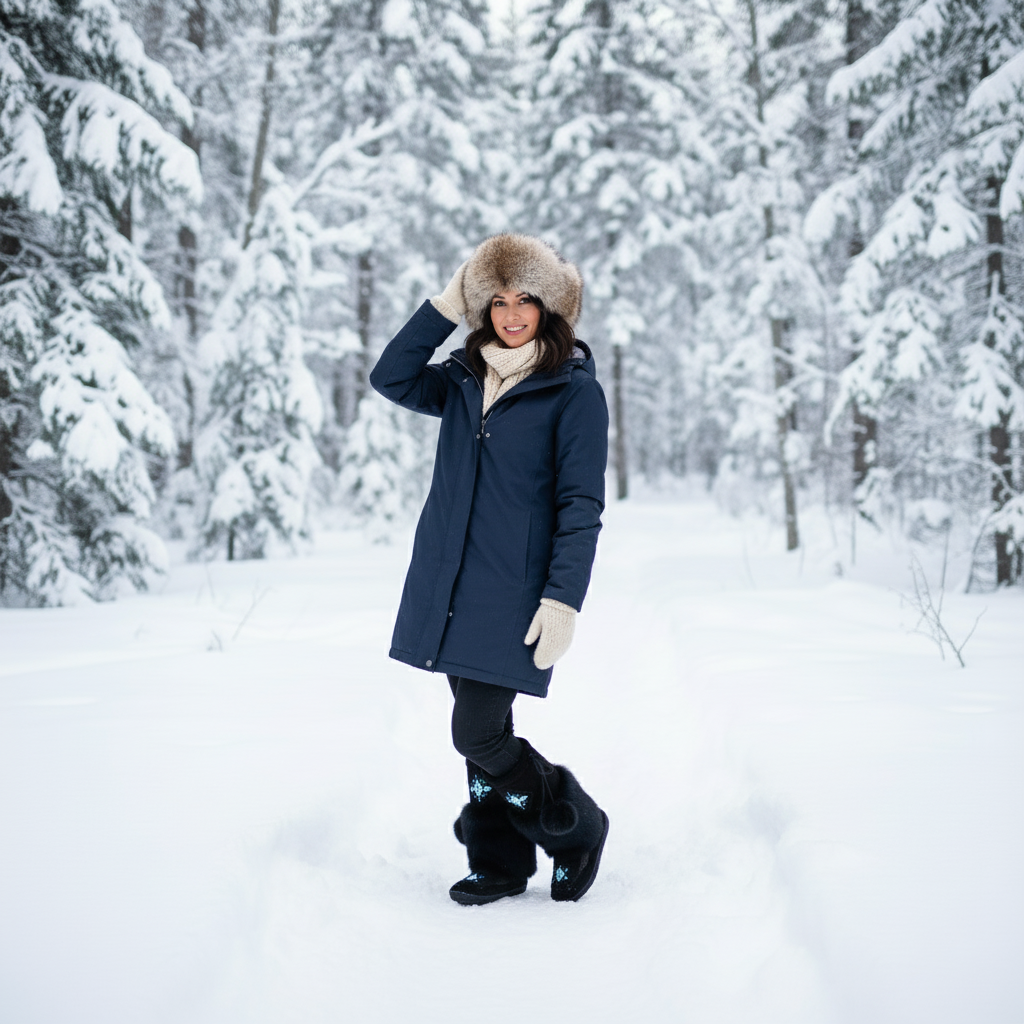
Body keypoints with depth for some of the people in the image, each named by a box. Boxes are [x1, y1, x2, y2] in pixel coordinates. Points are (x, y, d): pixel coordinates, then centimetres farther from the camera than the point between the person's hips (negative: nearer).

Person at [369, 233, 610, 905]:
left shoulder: (575, 391, -5)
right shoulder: (465, 379, 13)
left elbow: (581, 507, -10)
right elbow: (391, 378, 2)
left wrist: (562, 599, -17)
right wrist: (446, 307, -4)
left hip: (514, 590, -6)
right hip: (449, 585, 6)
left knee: (481, 735, -9)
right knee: (479, 729, 10)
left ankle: (579, 828, 13)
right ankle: (499, 864, 23)